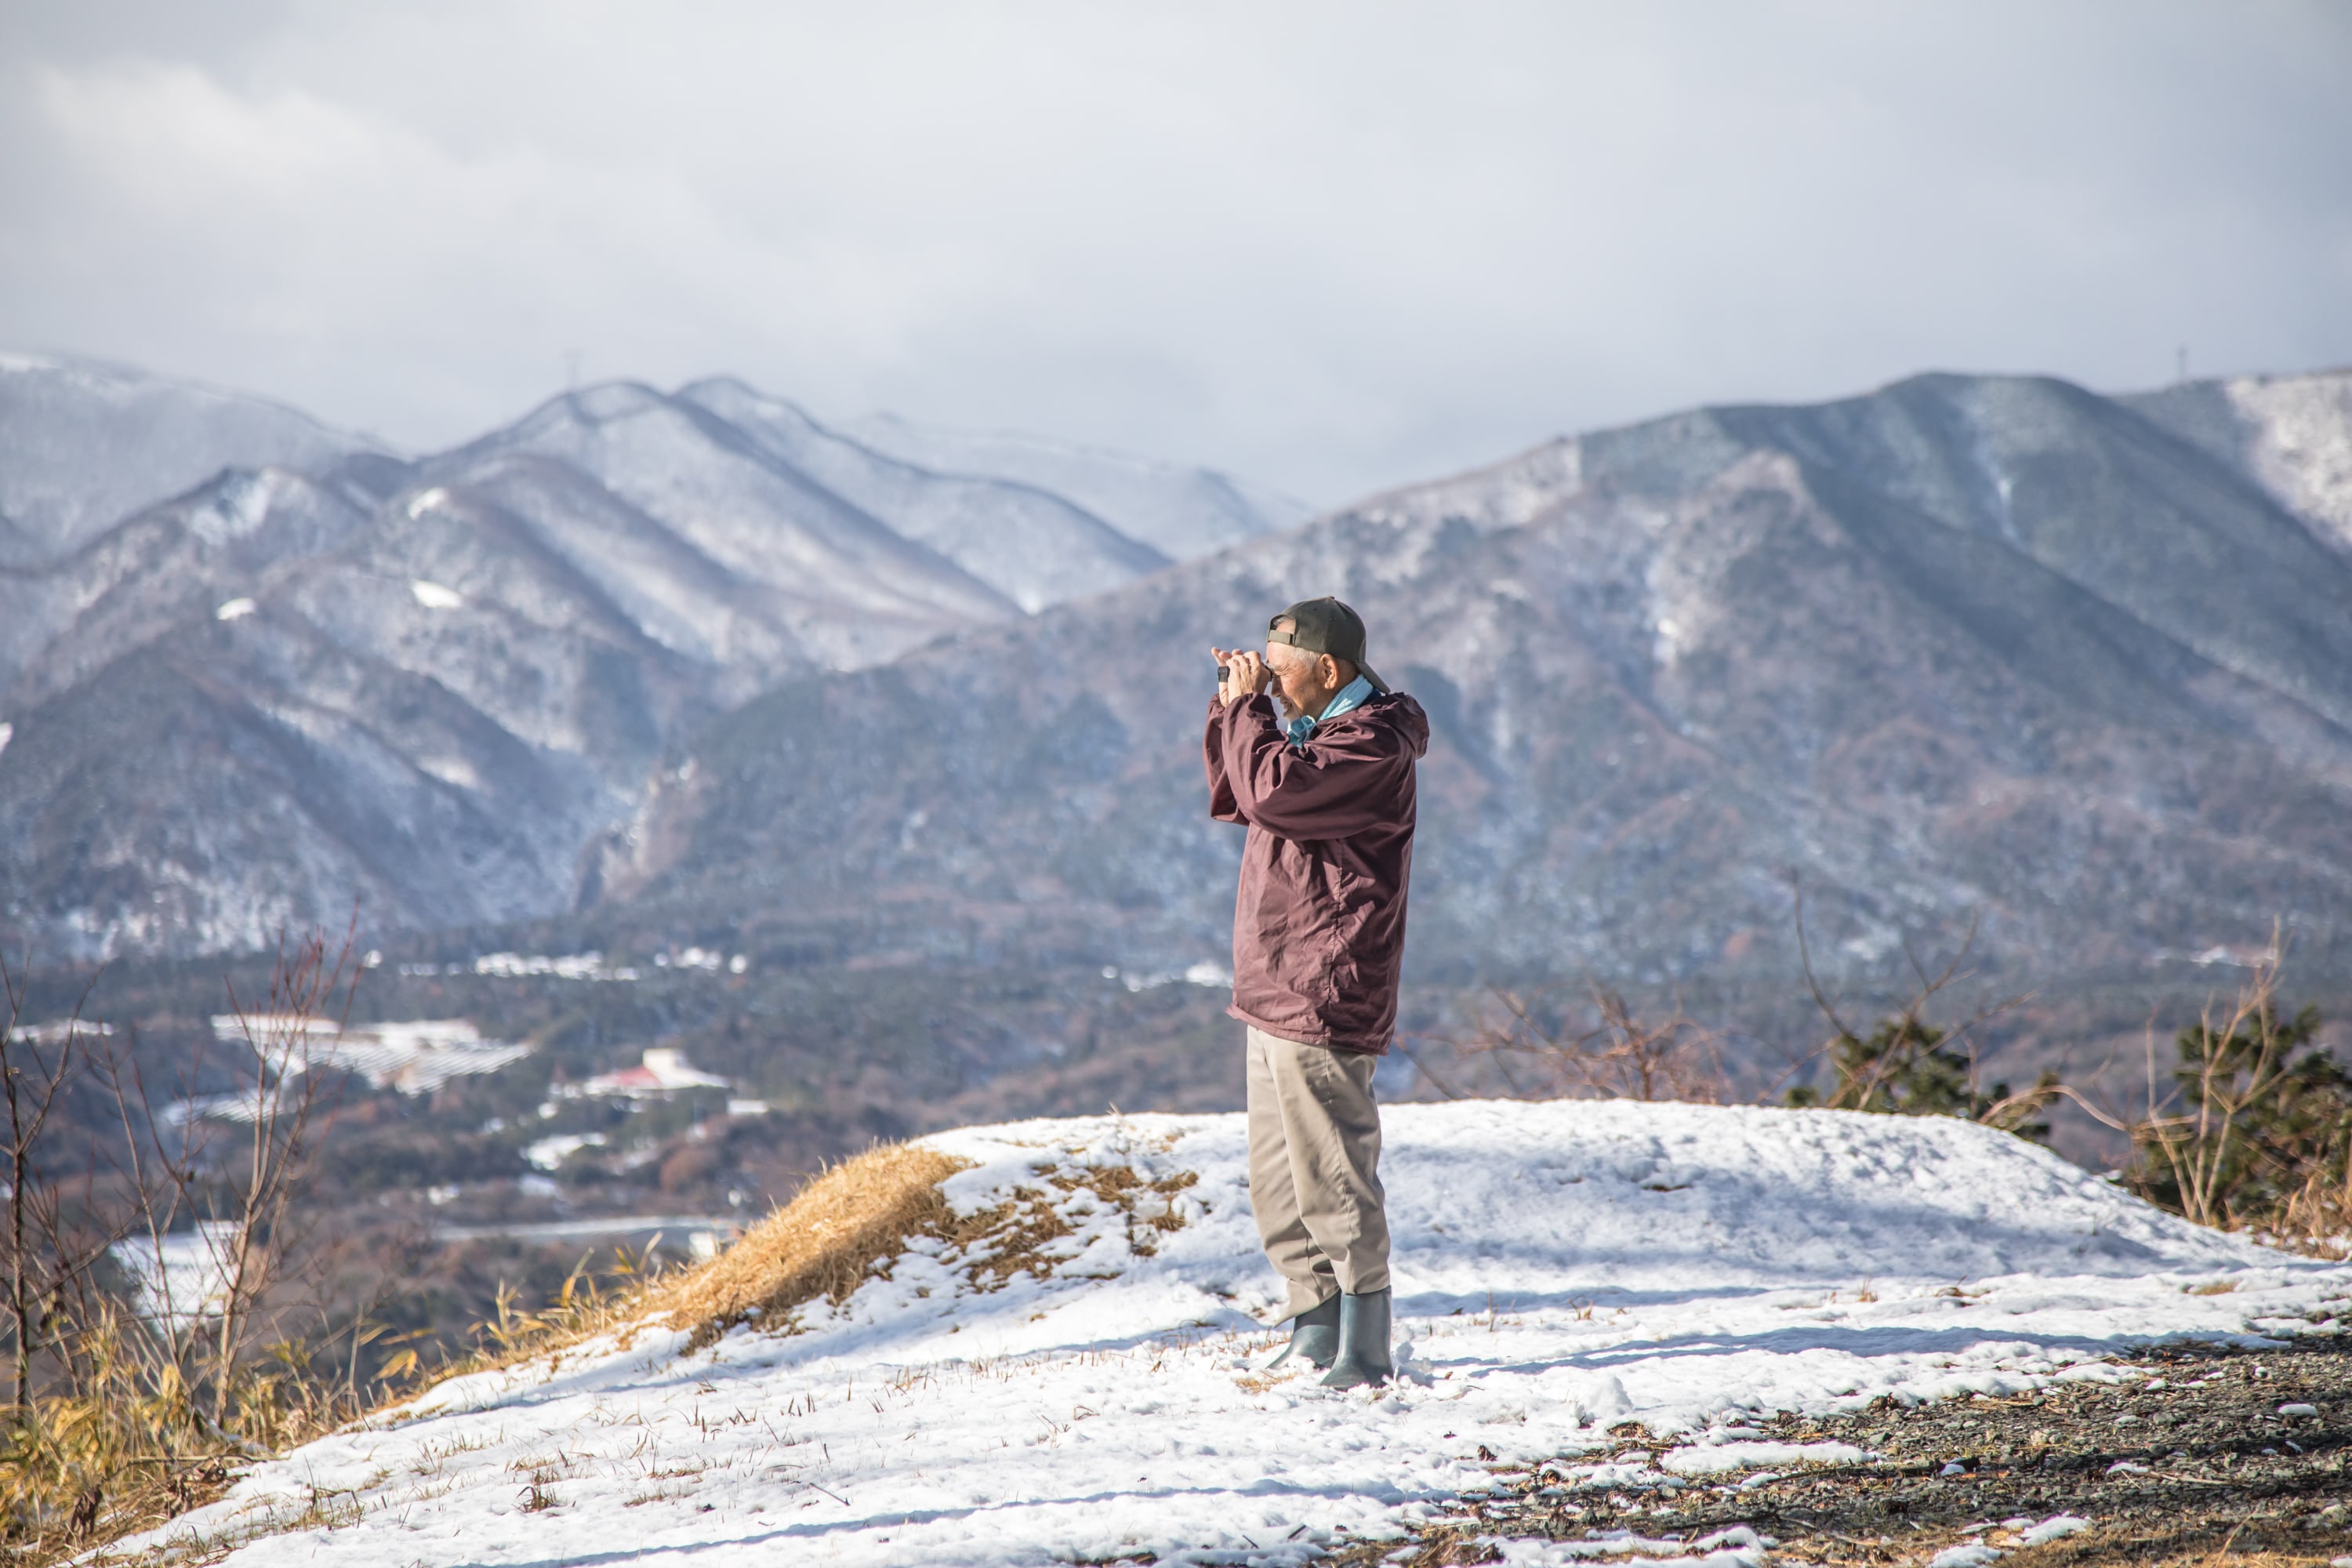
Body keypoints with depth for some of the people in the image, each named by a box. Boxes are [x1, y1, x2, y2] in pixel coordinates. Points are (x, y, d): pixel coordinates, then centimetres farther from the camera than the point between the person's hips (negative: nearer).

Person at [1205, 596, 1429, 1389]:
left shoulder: (1374, 744, -15)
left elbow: (1270, 790, -25)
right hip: (1274, 994, 10)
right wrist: (1233, 705, 10)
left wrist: (1249, 706, -11)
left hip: (1322, 998, -10)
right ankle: (1315, 1334, 22)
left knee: (1331, 1178, -8)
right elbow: (1230, 797, 24)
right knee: (1280, 1185, 14)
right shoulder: (1318, 729, 18)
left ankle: (1364, 1353, -4)